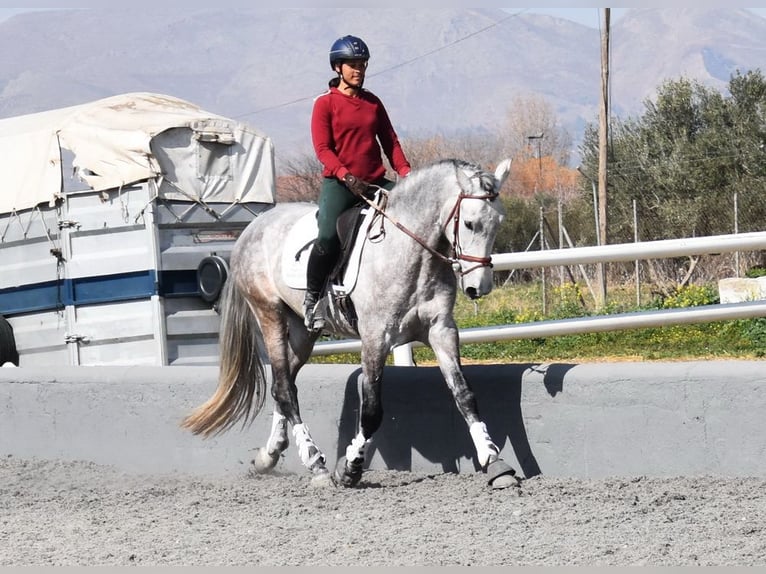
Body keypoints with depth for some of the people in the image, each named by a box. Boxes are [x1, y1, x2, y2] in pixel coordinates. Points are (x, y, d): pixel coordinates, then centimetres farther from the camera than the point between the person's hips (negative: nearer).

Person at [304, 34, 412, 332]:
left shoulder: (373, 102, 16)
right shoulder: (325, 103, 1)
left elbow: (390, 141, 15)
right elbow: (322, 148, -7)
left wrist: (405, 171, -2)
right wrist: (346, 175, -22)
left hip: (375, 181, 5)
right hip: (339, 183, -5)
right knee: (328, 237, -27)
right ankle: (312, 298, -7)